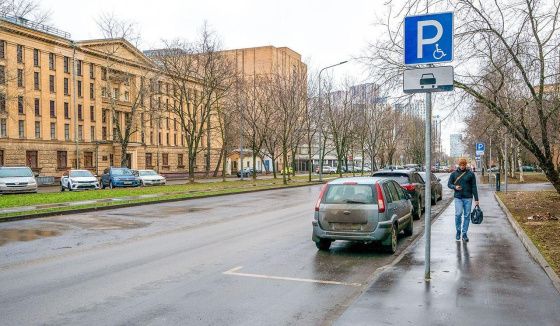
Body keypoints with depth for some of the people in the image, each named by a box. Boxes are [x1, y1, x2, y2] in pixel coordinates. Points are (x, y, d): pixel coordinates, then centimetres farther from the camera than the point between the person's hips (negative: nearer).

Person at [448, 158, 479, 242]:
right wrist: (454, 187, -12)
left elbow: (474, 187, 2)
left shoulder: (470, 174, 2)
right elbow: (449, 184, 10)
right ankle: (458, 231, 7)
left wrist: (476, 199, -1)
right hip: (458, 197, 0)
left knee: (467, 215, 2)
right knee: (458, 214, -13)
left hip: (468, 198, 0)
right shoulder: (454, 173, 5)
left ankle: (464, 234, 11)